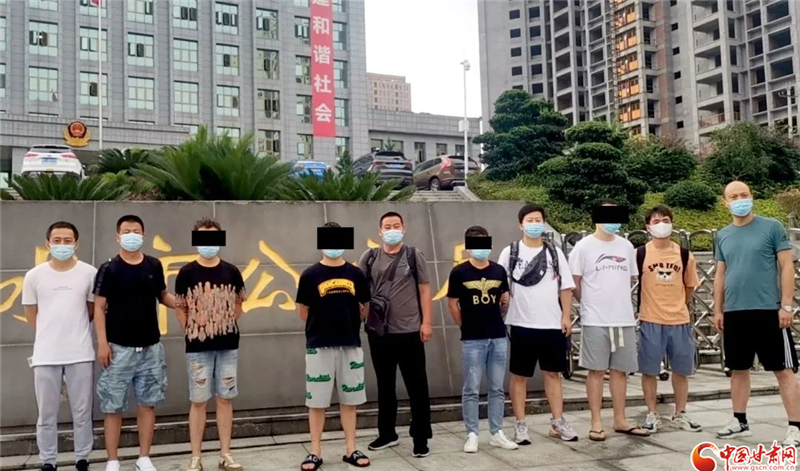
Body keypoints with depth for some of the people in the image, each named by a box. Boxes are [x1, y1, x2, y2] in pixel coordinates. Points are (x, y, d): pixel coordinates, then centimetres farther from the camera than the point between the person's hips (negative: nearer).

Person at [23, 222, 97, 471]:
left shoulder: (89, 273, -3)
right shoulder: (34, 275, -1)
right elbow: (31, 314, 10)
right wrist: (52, 333, 13)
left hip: (80, 354, 0)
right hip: (45, 355, 1)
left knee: (82, 412, 8)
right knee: (47, 415, 9)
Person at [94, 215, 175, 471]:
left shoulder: (154, 266, 4)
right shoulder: (109, 269, -5)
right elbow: (99, 308, -5)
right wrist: (102, 342, -12)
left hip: (151, 347, 4)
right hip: (119, 348, -3)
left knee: (148, 402, 10)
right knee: (113, 405, 3)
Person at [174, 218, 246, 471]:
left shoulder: (231, 272, 3)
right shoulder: (187, 273, -3)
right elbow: (180, 308, 3)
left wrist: (227, 326, 5)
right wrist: (192, 333, -1)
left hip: (228, 346, 2)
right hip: (198, 348, -2)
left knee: (225, 399, 8)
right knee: (198, 401, 4)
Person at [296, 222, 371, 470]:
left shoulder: (355, 274, 4)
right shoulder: (310, 275, -3)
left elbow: (365, 309, 12)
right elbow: (303, 313, 2)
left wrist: (348, 322, 6)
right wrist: (323, 324, 5)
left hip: (351, 345, 2)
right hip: (319, 346, -2)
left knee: (349, 400, 10)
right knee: (316, 402, 4)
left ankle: (351, 450, 20)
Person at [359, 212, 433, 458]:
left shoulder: (414, 255, 2)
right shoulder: (369, 257, 5)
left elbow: (424, 290, 1)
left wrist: (427, 322, -4)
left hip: (410, 332, -2)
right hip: (379, 332, 2)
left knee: (417, 386, 3)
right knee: (385, 385, 14)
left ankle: (421, 438, 13)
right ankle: (387, 433, 28)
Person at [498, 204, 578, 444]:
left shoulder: (555, 252, 7)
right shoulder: (510, 252, 0)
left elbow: (566, 287, 7)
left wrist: (566, 317, 0)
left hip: (553, 324, 2)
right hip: (522, 324, -2)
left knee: (553, 373, 10)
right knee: (519, 375, 5)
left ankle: (558, 422, 20)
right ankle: (521, 424, 14)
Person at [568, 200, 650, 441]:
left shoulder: (626, 246, 10)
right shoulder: (584, 246, -5)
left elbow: (630, 278, 18)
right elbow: (574, 283, -3)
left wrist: (617, 302, 12)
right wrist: (592, 303, 2)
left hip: (624, 319, 5)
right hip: (595, 320, -4)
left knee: (620, 370, 10)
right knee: (597, 370, 1)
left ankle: (620, 420, 20)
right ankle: (596, 423, 9)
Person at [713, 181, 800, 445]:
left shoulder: (772, 227, -2)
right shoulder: (723, 236, 11)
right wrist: (718, 310, 11)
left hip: (769, 310, -5)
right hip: (734, 313, 5)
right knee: (738, 369, 12)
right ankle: (740, 422, 23)